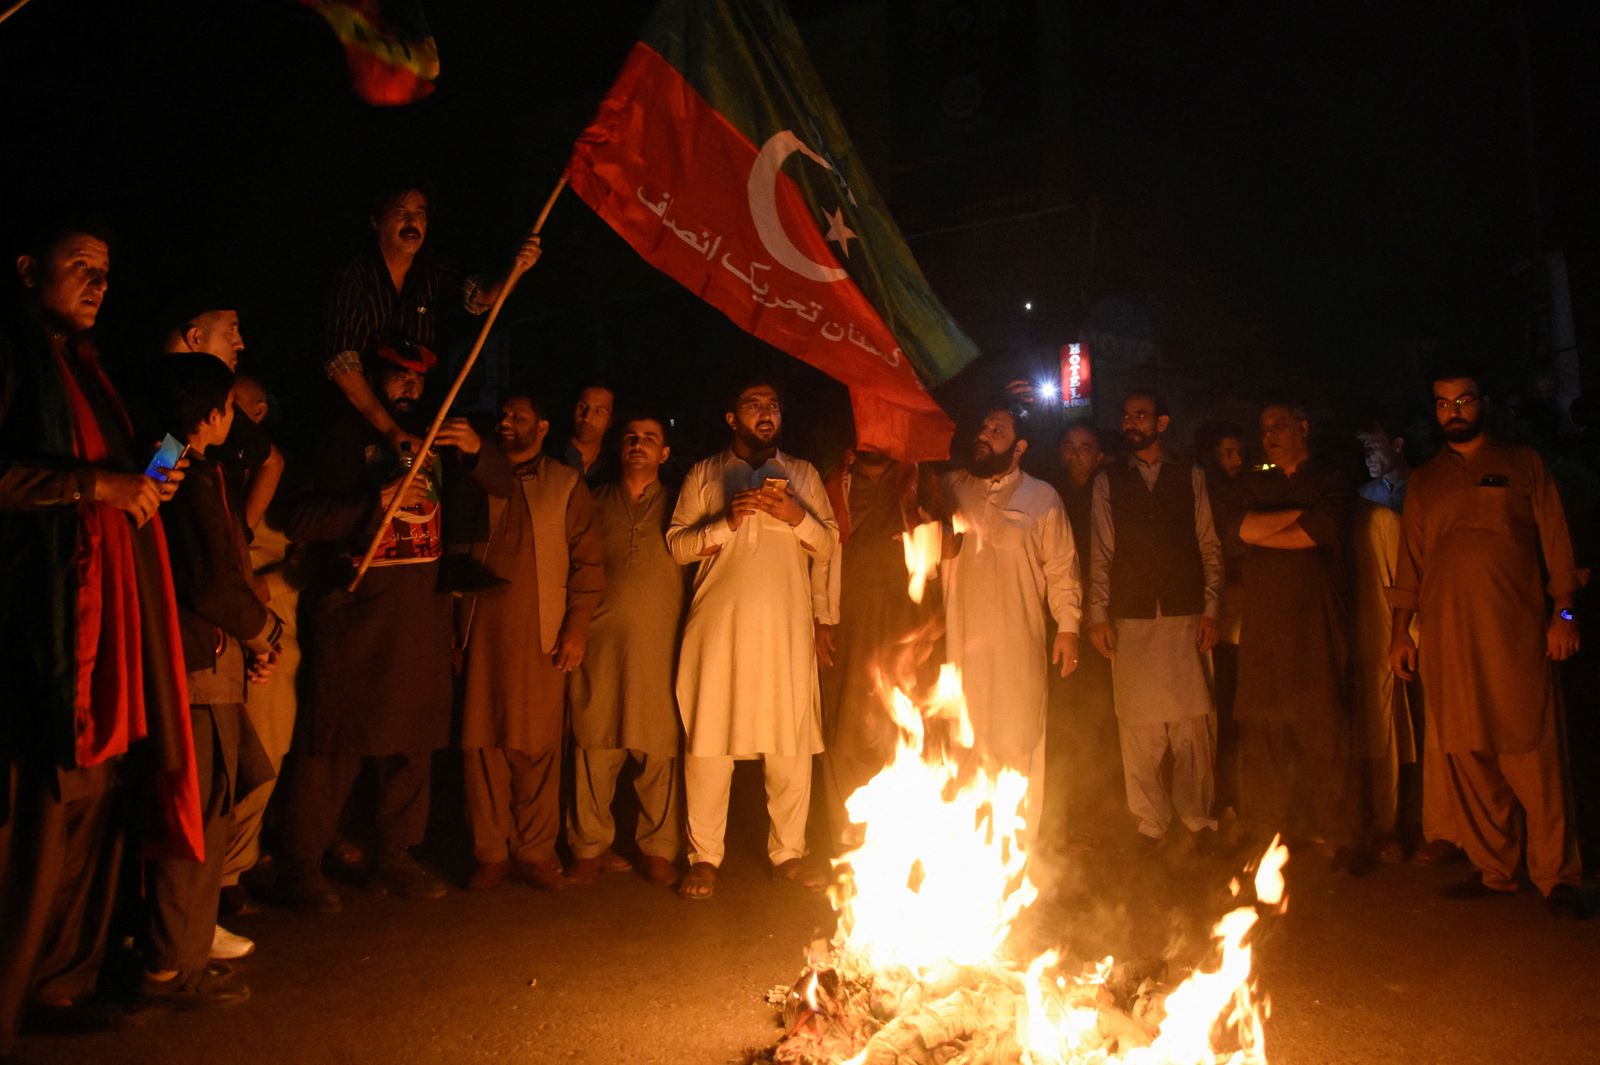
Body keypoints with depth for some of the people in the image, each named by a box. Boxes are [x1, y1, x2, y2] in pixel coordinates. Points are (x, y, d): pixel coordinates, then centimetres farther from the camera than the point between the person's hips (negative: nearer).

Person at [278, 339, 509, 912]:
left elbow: (503, 484, 10)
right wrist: (376, 501, -19)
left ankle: (393, 859, 23)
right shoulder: (344, 436, 0)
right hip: (357, 604, -5)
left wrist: (475, 450, -9)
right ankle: (300, 866, 13)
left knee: (413, 739, 10)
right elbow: (298, 521, -9)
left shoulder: (431, 436, 15)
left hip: (422, 606, 6)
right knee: (335, 741, -2)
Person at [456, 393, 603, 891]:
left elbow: (588, 560, 4)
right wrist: (449, 624, 5)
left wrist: (577, 626, -5)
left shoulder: (566, 484, 10)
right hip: (480, 632, 2)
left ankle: (534, 852, 11)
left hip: (542, 635, -1)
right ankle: (490, 852, 13)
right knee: (482, 743, 2)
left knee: (537, 746, 0)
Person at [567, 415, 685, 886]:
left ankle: (659, 849, 13)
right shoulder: (594, 502, 15)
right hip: (600, 642, 1)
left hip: (662, 645, -1)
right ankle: (590, 847, 15)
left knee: (660, 750, 0)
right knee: (594, 746, 2)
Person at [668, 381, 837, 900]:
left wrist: (797, 516, -8)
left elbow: (828, 546, 11)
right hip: (719, 624, -1)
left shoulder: (803, 474, 17)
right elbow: (677, 545, 4)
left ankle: (788, 852, 15)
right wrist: (725, 522, -11)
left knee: (792, 743, 1)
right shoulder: (703, 475, 13)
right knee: (707, 741, -2)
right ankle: (703, 857, 9)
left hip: (787, 626, 2)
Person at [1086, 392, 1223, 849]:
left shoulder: (1190, 477, 10)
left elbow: (1209, 547, 9)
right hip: (1131, 620, 0)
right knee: (1138, 726, 1)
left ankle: (1198, 819, 14)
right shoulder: (1108, 481, 10)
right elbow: (1101, 553, 7)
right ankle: (1150, 823, 12)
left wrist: (1210, 610, 0)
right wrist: (1098, 615, -1)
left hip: (1185, 618, 0)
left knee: (1194, 724, -1)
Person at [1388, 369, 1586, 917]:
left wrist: (1563, 614, -4)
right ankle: (1493, 869, 15)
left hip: (1516, 631, -3)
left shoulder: (1523, 465, 10)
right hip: (1446, 637, 3)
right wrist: (1402, 631, 12)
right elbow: (1411, 560, 17)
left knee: (1532, 753, -5)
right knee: (1466, 757, 5)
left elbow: (1554, 541, 6)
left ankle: (1556, 876, 5)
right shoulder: (1424, 481, 17)